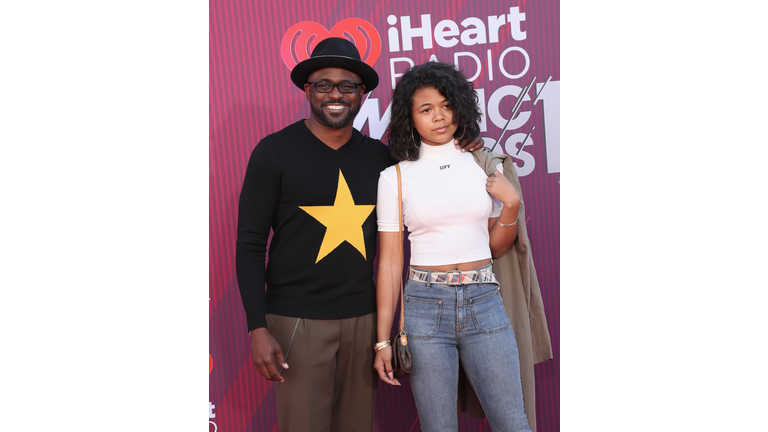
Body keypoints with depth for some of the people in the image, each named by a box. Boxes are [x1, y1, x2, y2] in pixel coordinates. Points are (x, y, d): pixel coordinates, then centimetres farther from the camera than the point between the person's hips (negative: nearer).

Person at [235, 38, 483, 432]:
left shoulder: (379, 155, 6)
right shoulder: (275, 151, -4)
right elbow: (250, 245, -4)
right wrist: (258, 328, -12)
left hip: (362, 317, 4)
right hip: (298, 320, -3)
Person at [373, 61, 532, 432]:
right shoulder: (395, 177, 0)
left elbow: (497, 247, 13)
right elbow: (389, 262, 1)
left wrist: (511, 204, -5)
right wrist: (383, 339, -1)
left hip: (483, 303, 2)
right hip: (425, 306, -2)